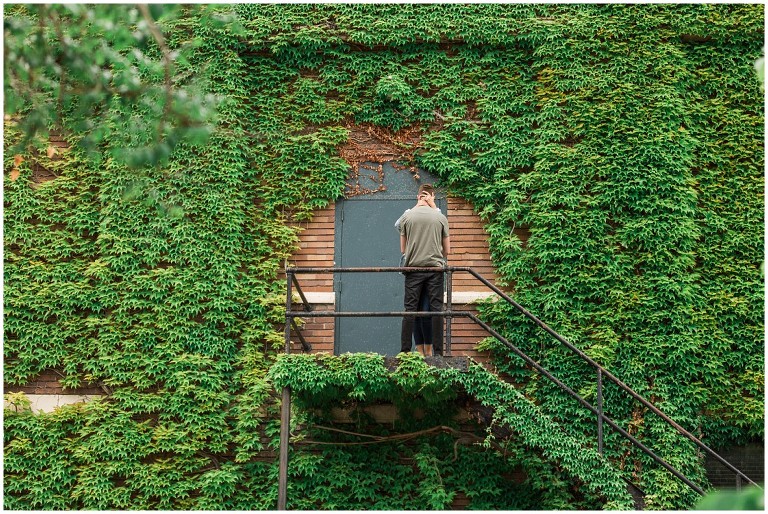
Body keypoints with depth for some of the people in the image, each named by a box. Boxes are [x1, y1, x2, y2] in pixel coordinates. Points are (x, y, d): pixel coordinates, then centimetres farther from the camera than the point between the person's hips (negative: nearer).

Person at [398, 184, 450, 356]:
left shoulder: (407, 217, 3)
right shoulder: (440, 217, 2)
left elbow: (403, 249, 9)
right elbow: (447, 250, 8)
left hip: (413, 268, 0)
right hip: (435, 268, 0)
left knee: (410, 309, 3)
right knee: (436, 309, 2)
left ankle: (405, 351, 0)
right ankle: (438, 352, 0)